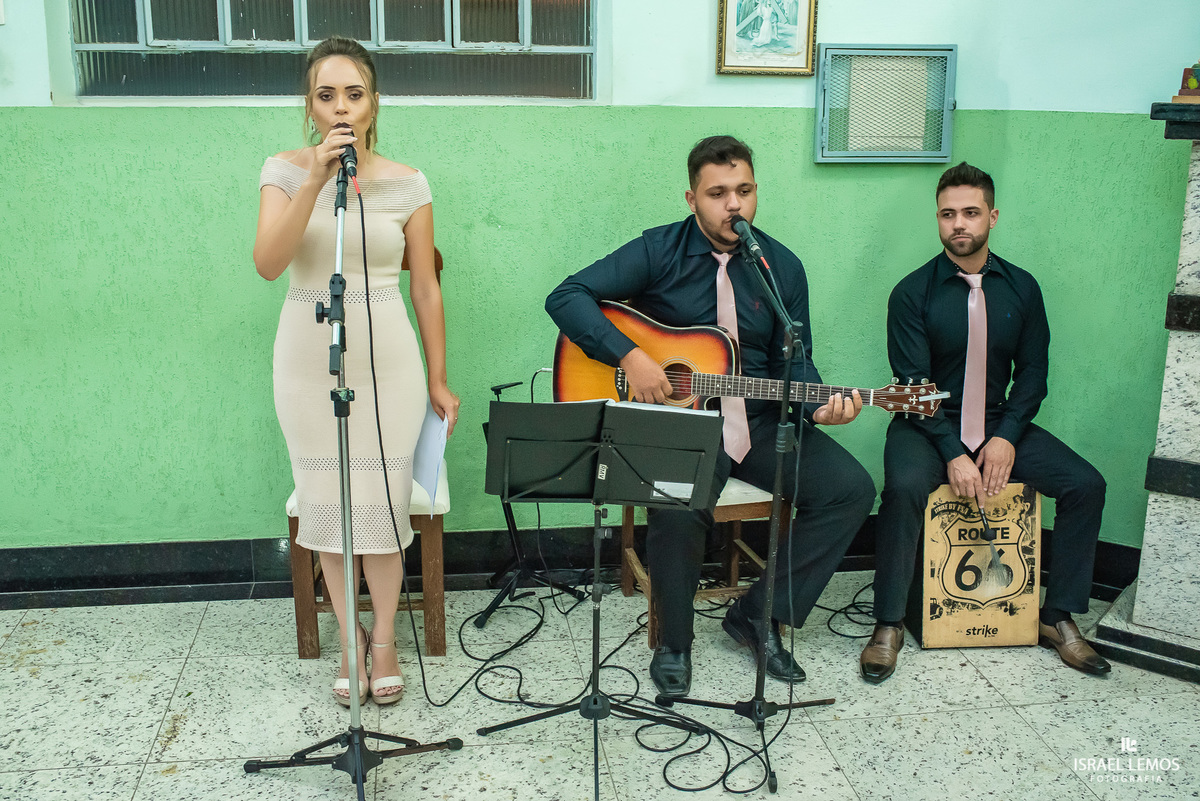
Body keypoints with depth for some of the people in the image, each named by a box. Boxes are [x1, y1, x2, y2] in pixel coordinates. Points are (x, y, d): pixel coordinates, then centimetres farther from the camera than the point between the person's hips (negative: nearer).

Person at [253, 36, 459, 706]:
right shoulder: (286, 172, -1)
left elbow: (425, 286, 3)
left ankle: (385, 637, 21)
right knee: (326, 501, 9)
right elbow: (268, 264, -15)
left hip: (386, 359, -1)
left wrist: (438, 379, 5)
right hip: (309, 359, 1)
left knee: (383, 502, 1)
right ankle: (349, 636, 27)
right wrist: (316, 181, -23)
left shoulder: (407, 184, -1)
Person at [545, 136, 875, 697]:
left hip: (758, 421, 5)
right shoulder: (659, 252, -4)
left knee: (850, 488, -12)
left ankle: (759, 614, 3)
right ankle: (673, 642, -4)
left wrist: (818, 405, -12)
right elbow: (566, 297, -10)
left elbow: (794, 360, 10)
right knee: (677, 509, -33)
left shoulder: (782, 267, 7)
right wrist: (629, 357, -22)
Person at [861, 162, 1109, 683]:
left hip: (1000, 424, 4)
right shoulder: (913, 292, -7)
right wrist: (953, 454, -22)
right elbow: (913, 383, -12)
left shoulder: (1022, 288, 4)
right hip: (927, 425, -4)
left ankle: (1058, 619, 1)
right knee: (904, 488, -34)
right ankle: (888, 625, -19)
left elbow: (1033, 371, 4)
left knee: (1085, 484, -13)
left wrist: (1006, 436, -12)